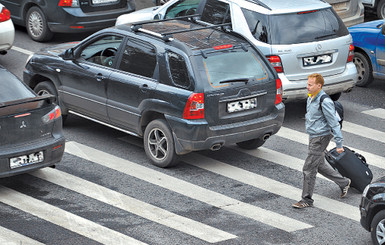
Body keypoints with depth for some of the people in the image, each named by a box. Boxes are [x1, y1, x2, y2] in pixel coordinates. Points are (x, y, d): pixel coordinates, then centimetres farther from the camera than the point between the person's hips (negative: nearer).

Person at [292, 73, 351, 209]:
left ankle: (307, 200, 6)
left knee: (308, 169, -5)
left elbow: (334, 123, -20)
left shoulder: (325, 102, -21)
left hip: (320, 138, -10)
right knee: (320, 165, 20)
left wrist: (339, 144, -19)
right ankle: (344, 182, 35)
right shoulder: (311, 98, 8)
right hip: (313, 136, 10)